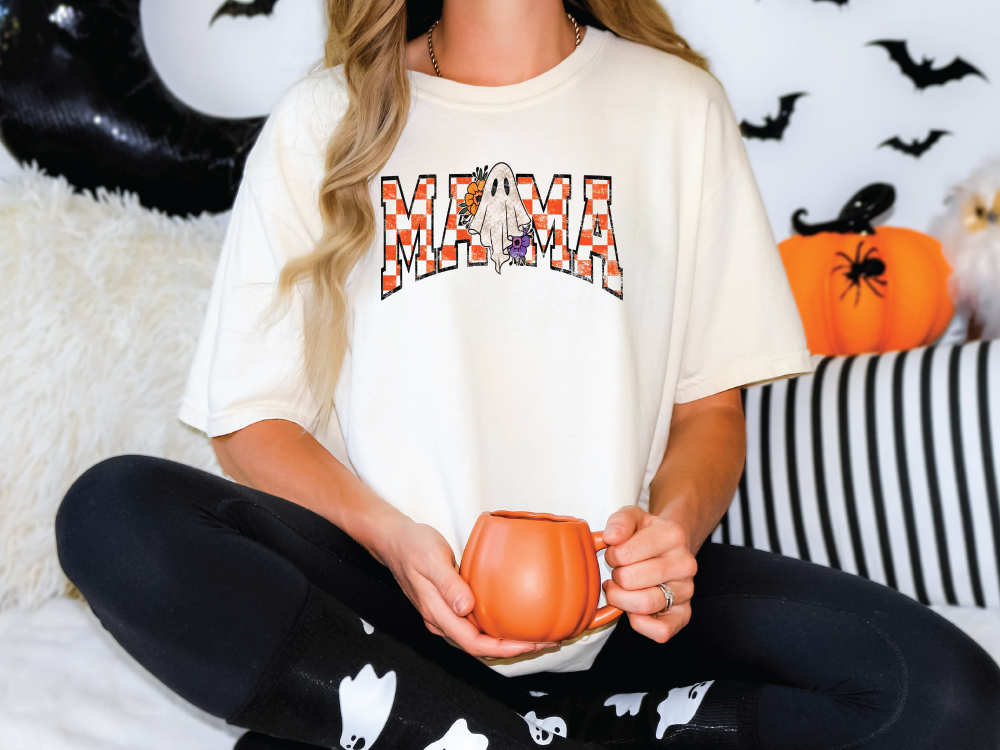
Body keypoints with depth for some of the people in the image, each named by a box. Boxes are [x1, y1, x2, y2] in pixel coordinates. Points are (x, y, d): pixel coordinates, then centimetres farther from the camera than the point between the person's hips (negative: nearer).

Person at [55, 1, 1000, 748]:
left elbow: (712, 404, 8)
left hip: (614, 596, 1)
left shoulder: (677, 106, 8)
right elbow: (251, 417, 3)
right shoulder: (320, 123, 5)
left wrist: (675, 524, -15)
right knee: (114, 512, -27)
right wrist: (393, 541, -16)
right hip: (383, 587, 0)